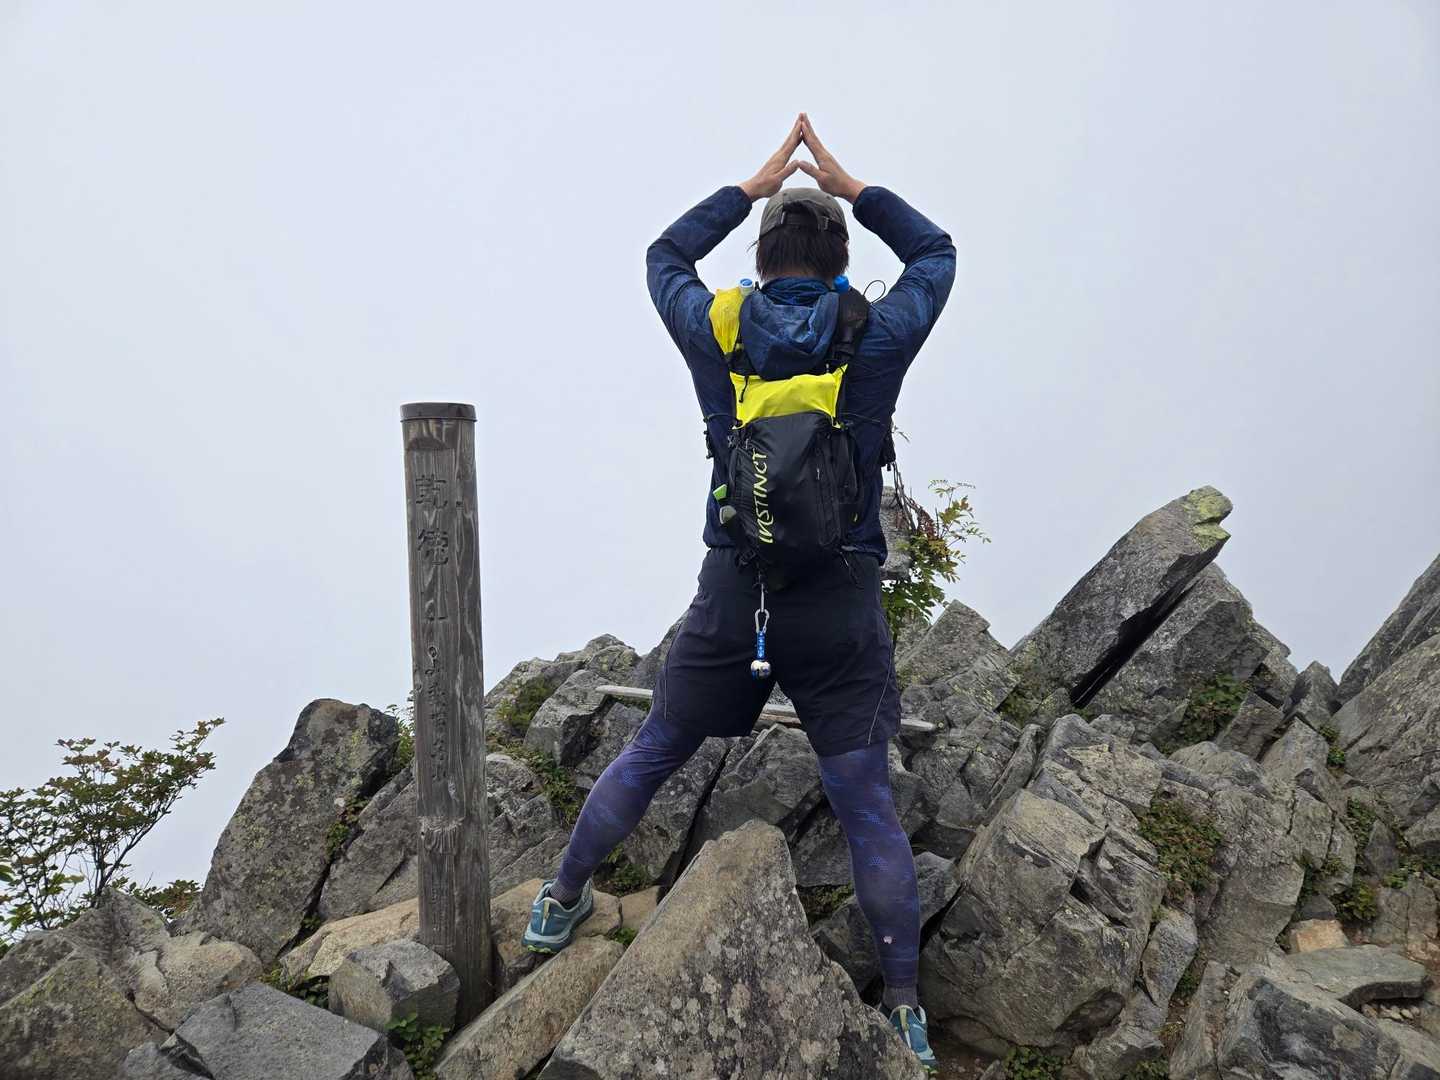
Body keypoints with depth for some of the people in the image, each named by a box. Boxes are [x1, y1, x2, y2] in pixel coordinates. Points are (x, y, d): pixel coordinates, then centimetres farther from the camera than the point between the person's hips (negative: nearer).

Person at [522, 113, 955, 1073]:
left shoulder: (719, 334, -1)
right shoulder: (875, 342, -4)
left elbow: (664, 256, 20)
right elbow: (936, 253, 16)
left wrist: (757, 186, 22)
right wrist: (848, 186, 20)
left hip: (733, 597, 1)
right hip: (839, 611, -1)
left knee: (652, 754, 19)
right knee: (868, 805, 7)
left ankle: (561, 902, 37)